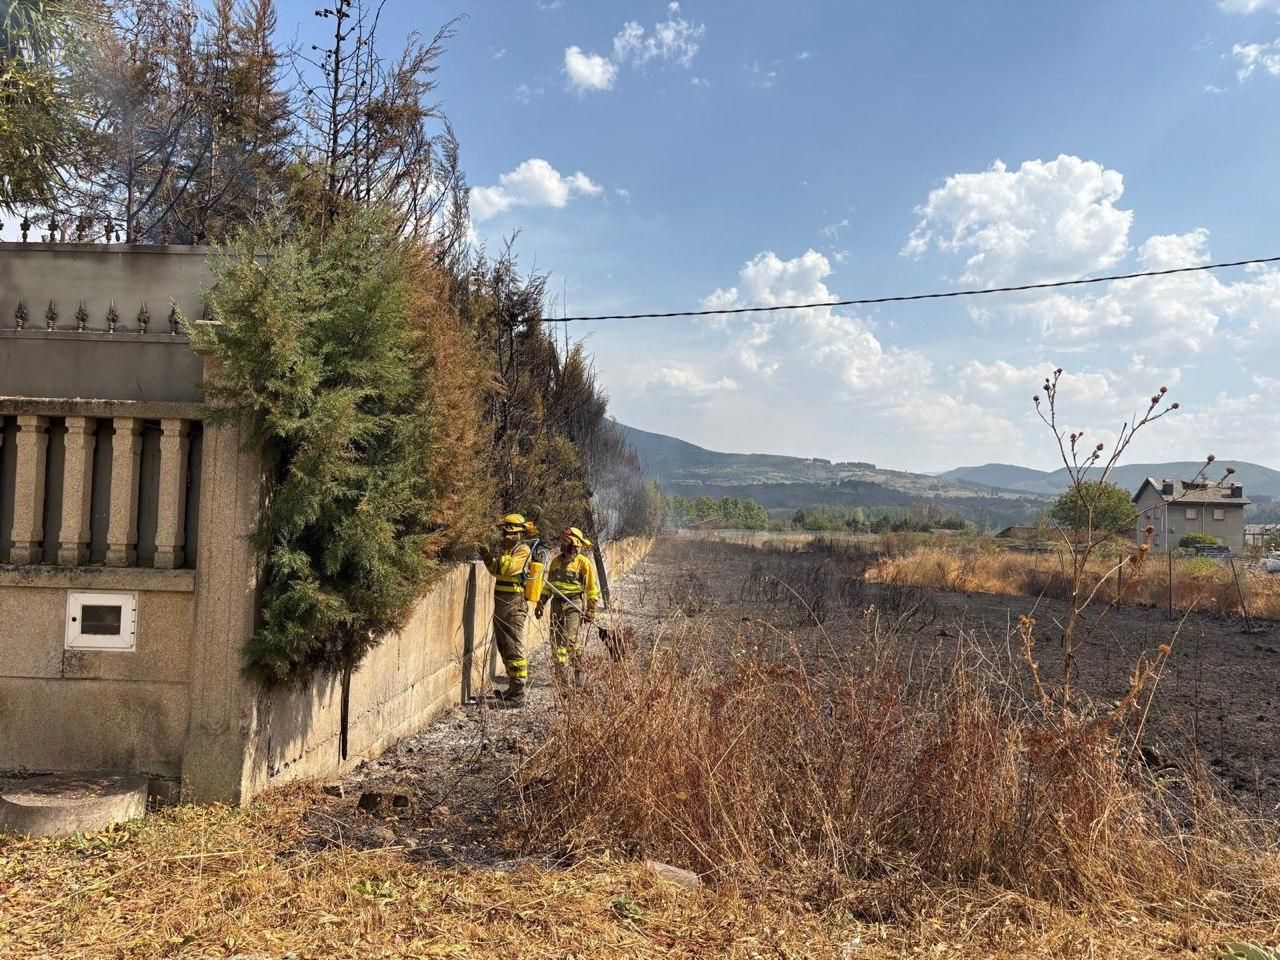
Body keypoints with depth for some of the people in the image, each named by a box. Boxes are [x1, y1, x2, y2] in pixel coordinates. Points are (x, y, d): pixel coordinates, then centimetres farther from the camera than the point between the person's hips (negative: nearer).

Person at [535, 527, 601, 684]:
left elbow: (592, 589, -4)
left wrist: (591, 610, -7)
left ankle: (578, 673, 2)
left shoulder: (584, 562, -5)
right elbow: (548, 584, 21)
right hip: (557, 604, 6)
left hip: (574, 605, -6)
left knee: (571, 641, -10)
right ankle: (560, 674, 11)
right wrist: (540, 604, 16)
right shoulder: (556, 560, 13)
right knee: (556, 640, 5)